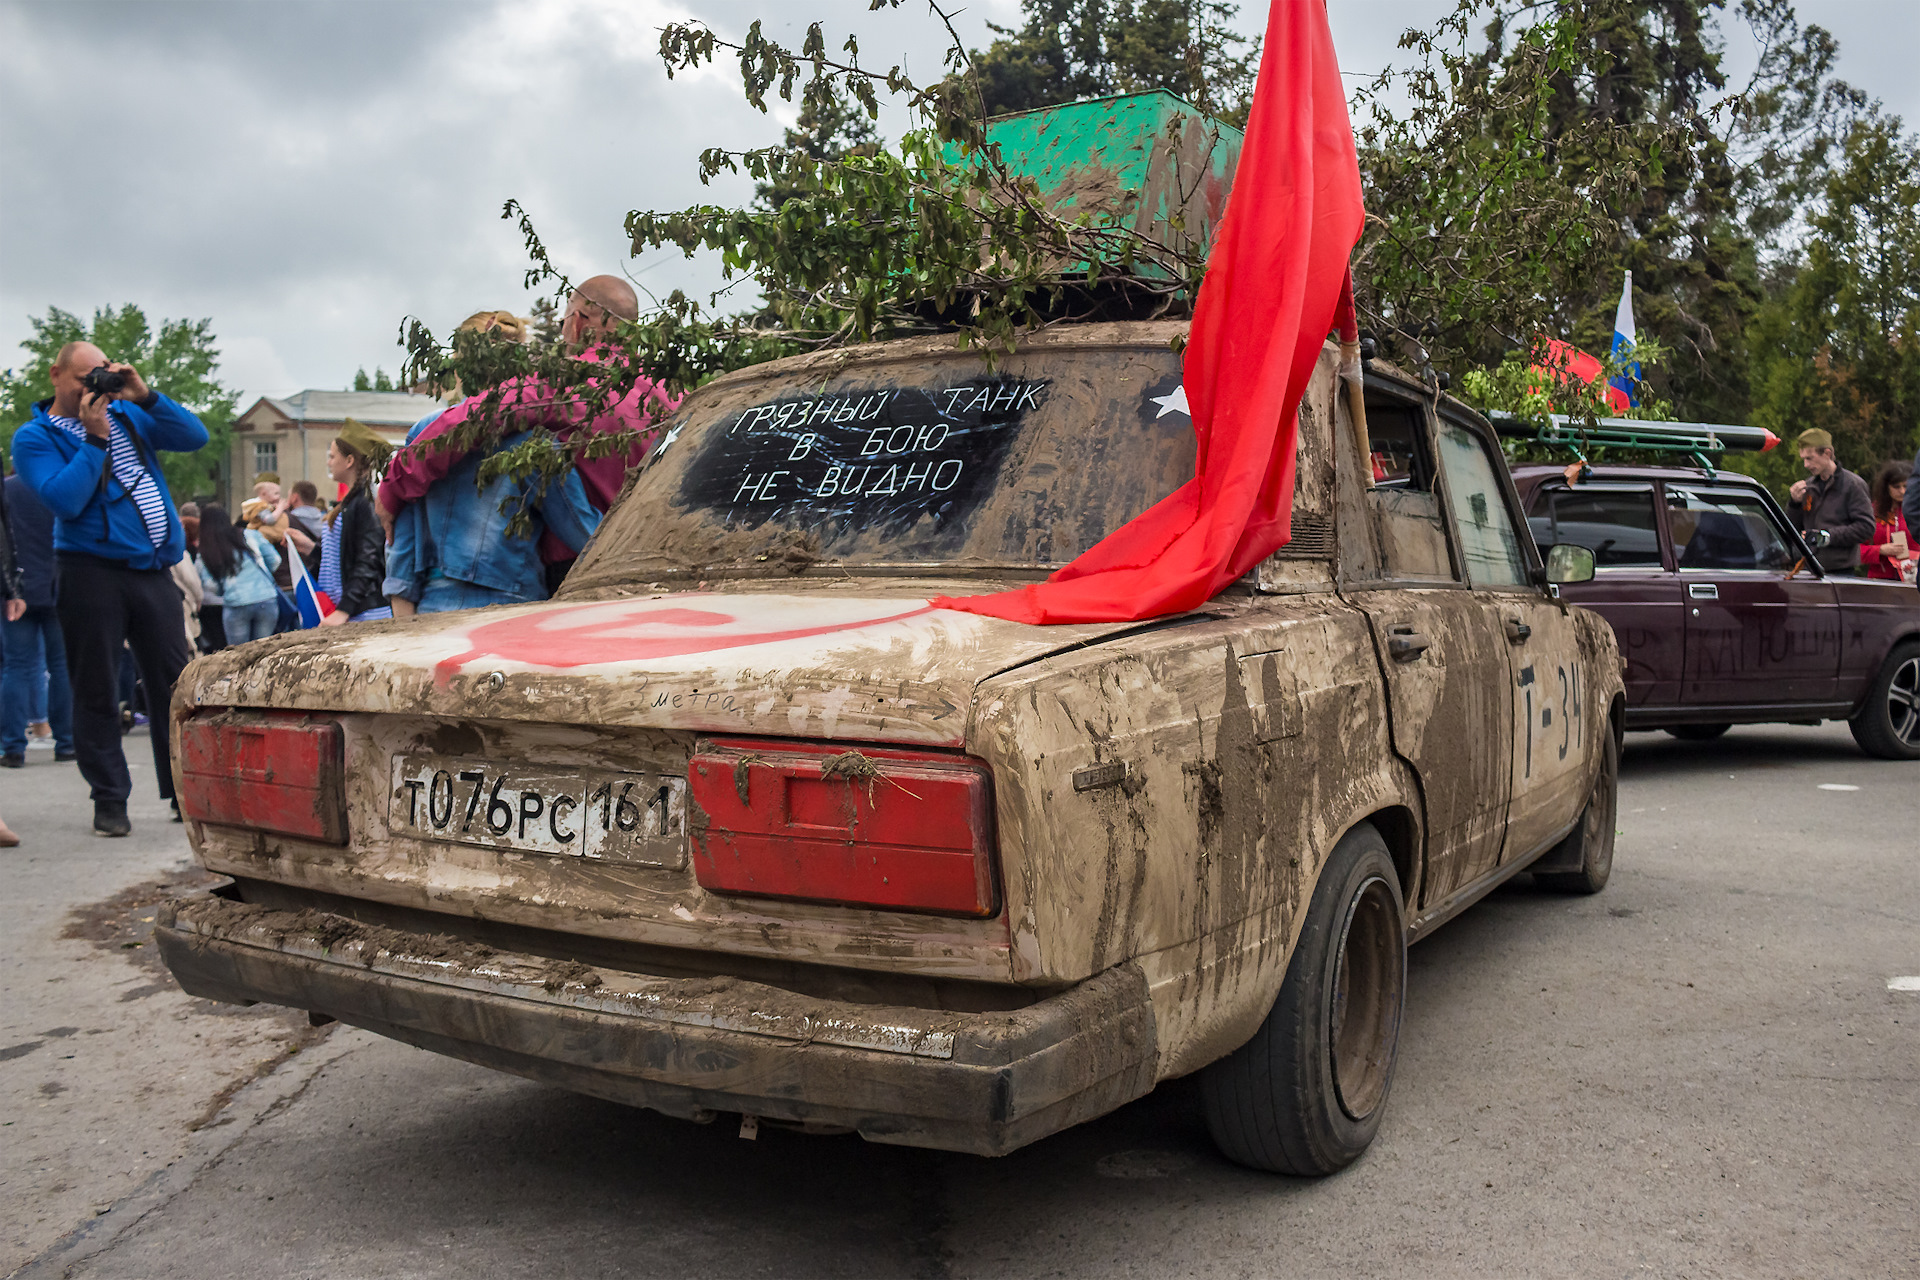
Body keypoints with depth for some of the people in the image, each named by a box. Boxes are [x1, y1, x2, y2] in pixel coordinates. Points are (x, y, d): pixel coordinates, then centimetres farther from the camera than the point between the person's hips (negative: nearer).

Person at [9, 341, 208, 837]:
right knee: (96, 690, 2)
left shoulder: (127, 415, 14)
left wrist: (146, 396, -5)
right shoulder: (34, 438, 1)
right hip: (93, 570, -4)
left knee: (176, 684, 4)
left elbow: (195, 437, 4)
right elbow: (65, 500, -15)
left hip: (153, 569, 4)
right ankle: (109, 799, 11)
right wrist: (93, 438, -14)